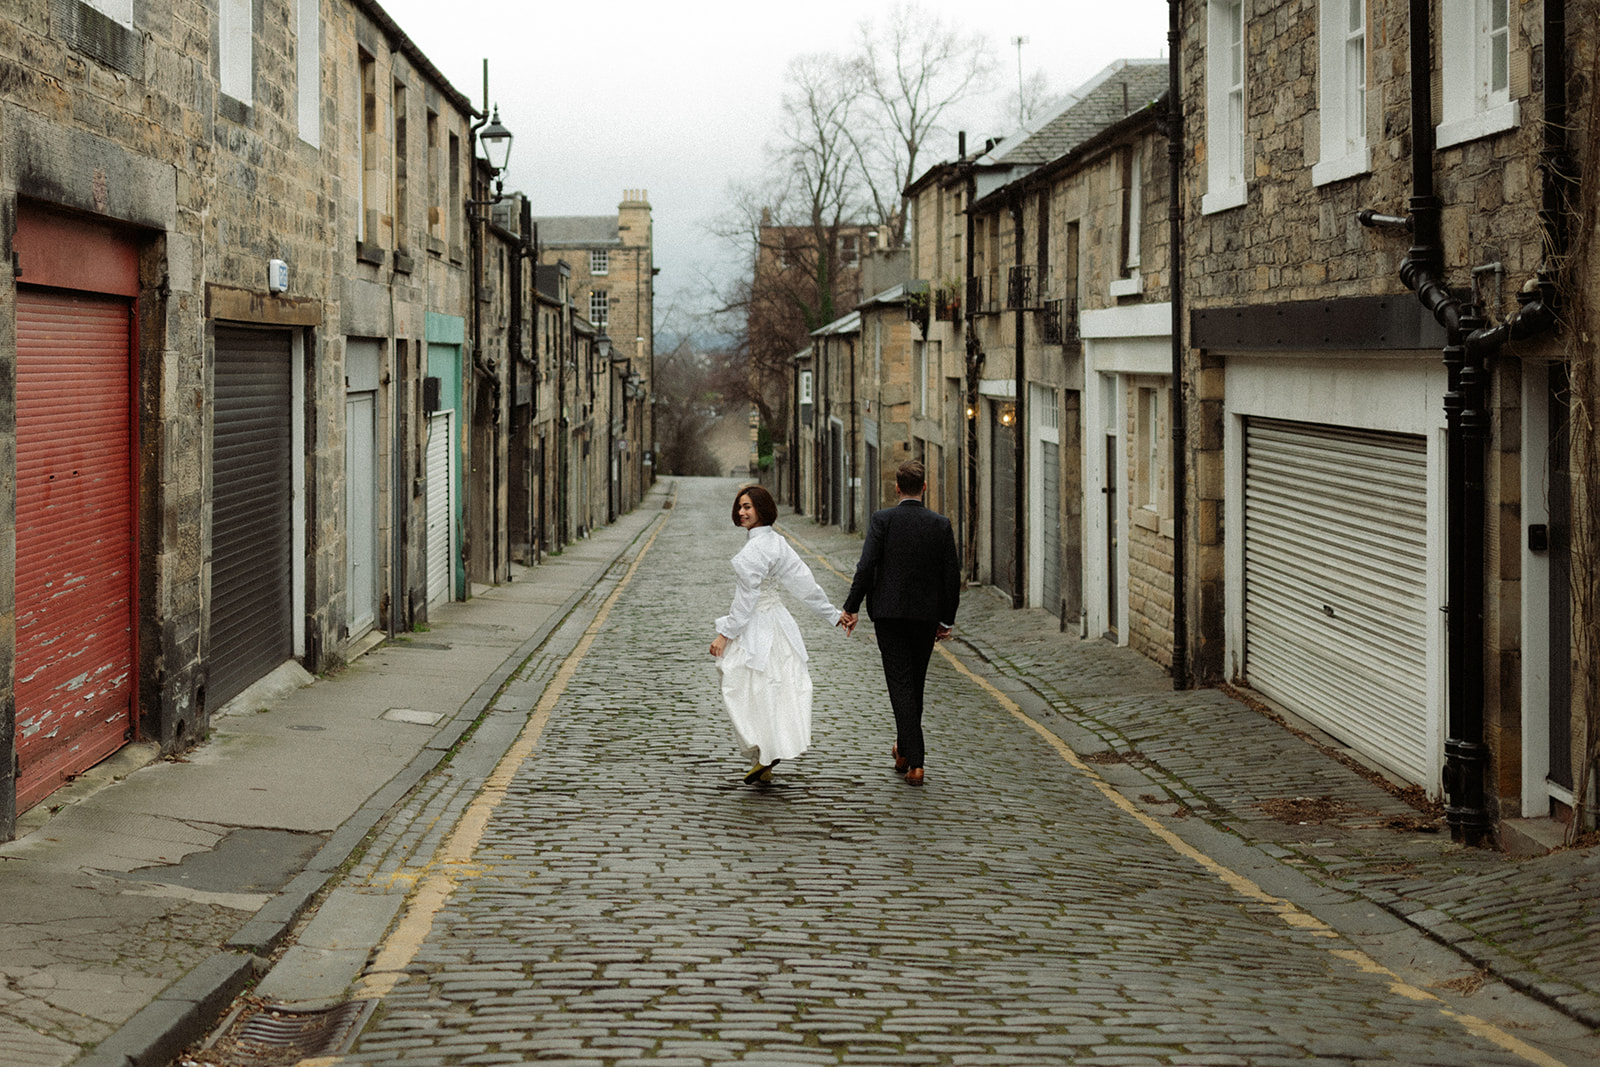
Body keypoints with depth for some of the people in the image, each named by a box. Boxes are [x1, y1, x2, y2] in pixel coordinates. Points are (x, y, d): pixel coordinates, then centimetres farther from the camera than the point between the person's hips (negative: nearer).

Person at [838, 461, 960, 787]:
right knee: (916, 683, 18)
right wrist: (947, 619, 10)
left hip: (889, 613, -2)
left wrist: (851, 608, -5)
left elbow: (867, 566, -13)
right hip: (927, 615, 3)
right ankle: (905, 750, 32)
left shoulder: (883, 519, -8)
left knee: (900, 684, -2)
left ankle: (914, 762, -9)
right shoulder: (941, 524, -1)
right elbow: (952, 576, 0)